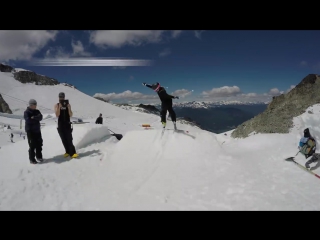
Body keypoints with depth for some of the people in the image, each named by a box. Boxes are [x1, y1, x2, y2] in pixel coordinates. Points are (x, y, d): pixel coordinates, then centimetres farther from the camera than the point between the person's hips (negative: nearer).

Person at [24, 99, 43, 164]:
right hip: (30, 131, -6)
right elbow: (28, 120, -21)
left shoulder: (37, 111, 8)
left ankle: (39, 156, 27)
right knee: (32, 145, -4)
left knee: (39, 144, 12)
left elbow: (40, 117, -9)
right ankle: (32, 159, 7)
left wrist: (34, 118, -23)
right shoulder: (26, 112, -9)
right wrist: (36, 119, -10)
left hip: (37, 130, 6)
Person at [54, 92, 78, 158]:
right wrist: (59, 107, -20)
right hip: (60, 125, 1)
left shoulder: (68, 104, 3)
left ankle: (72, 153, -8)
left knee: (69, 139, -7)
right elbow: (57, 115, -12)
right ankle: (68, 152, 14)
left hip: (67, 124, -1)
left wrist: (68, 107, -16)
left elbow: (71, 115, -4)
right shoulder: (56, 105, 1)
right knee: (64, 140, 6)